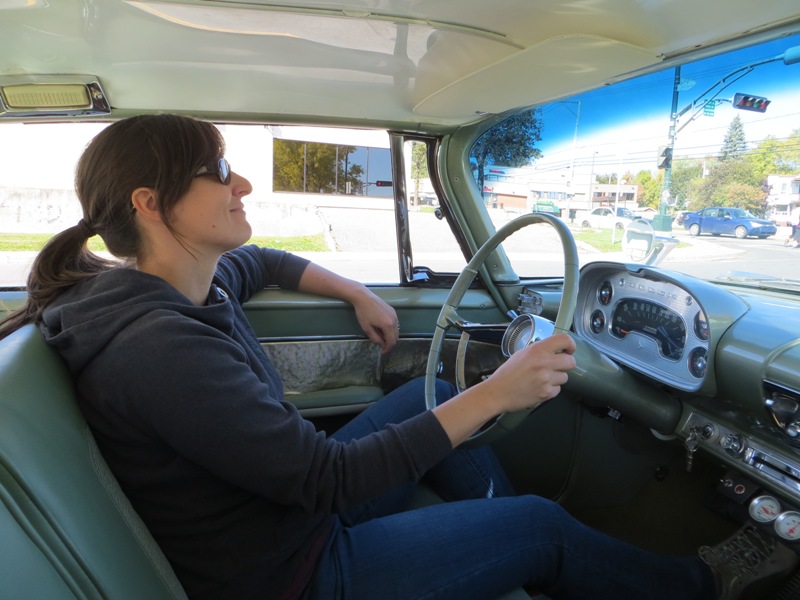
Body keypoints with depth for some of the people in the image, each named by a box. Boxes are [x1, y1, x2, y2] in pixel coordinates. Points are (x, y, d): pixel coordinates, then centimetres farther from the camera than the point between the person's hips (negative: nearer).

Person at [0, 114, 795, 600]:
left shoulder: (194, 281, -4)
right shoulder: (159, 346, -32)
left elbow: (261, 263, 20)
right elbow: (329, 479, -30)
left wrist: (358, 294, 10)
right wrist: (492, 394, -28)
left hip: (290, 505, 8)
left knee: (427, 396, 11)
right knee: (539, 521, 0)